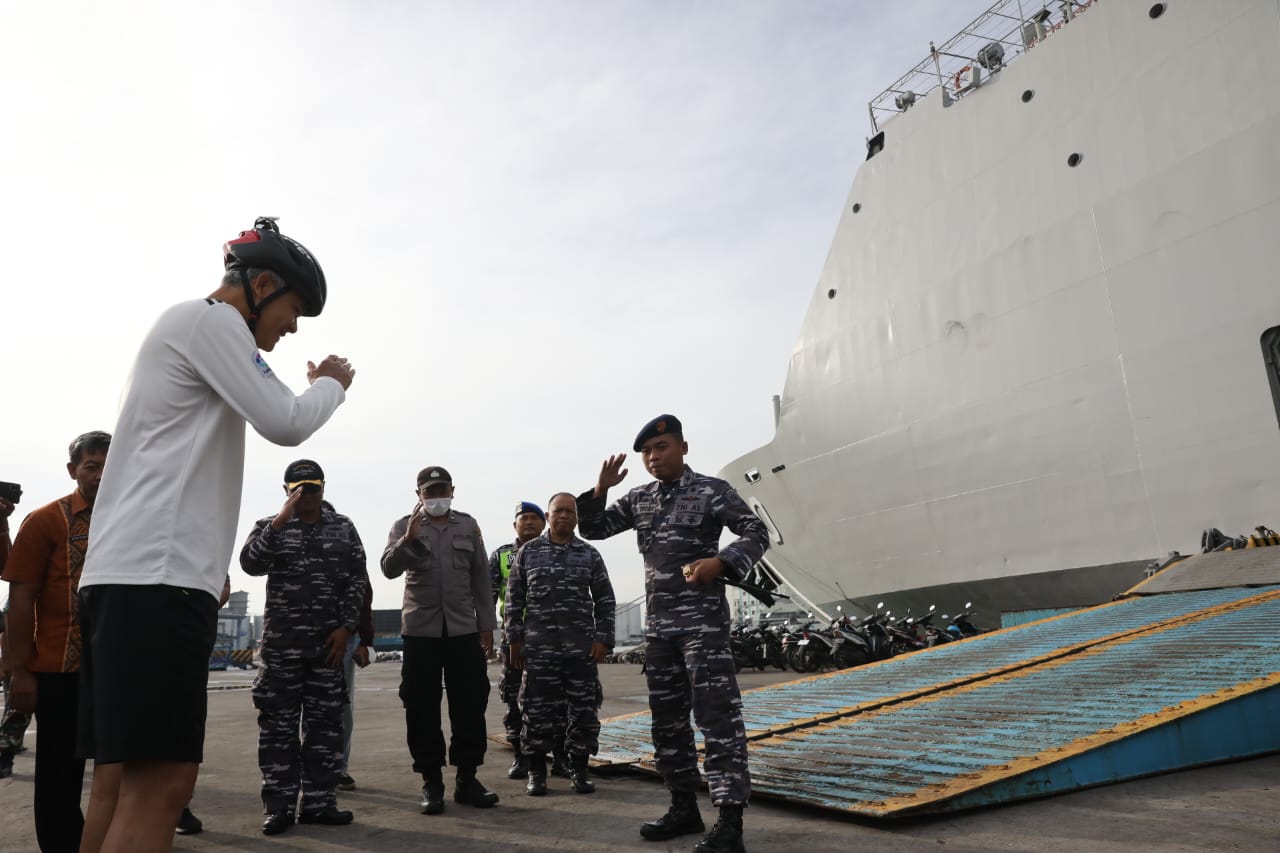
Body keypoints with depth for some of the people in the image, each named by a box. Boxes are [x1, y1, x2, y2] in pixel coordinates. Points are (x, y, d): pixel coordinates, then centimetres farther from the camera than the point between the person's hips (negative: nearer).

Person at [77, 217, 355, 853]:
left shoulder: (184, 330, 28)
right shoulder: (210, 319, -2)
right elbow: (286, 423, -7)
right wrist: (331, 384, 10)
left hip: (127, 574, 11)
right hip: (158, 576, -11)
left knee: (122, 779, 10)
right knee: (162, 780, -13)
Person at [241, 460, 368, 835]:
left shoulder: (343, 528, 7)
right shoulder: (270, 526, 6)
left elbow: (357, 579, 5)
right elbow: (250, 563, -14)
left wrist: (346, 626, -4)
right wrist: (281, 521, -21)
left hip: (330, 641, 1)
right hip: (281, 642, -1)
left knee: (325, 724, 5)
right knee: (278, 725, 1)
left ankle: (318, 802, 13)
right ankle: (278, 805, 9)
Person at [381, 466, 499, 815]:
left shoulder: (468, 526, 8)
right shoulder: (404, 526, 3)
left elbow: (481, 577, 9)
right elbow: (389, 568, -12)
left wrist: (486, 624, 6)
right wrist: (408, 538, -29)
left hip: (464, 629, 2)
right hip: (420, 629, -1)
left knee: (470, 704, 2)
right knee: (422, 708, 1)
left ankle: (467, 778, 12)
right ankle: (431, 782, 11)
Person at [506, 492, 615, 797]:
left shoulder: (590, 554, 7)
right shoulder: (528, 552, 6)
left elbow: (604, 600, 7)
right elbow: (514, 598, 7)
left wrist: (603, 638, -1)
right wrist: (514, 639, 2)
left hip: (582, 647, 1)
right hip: (538, 648, -1)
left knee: (583, 711, 4)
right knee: (538, 712, 3)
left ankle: (579, 770, 18)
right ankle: (536, 772, 17)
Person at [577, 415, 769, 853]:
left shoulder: (712, 491, -5)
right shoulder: (638, 499, 10)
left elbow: (757, 533, -5)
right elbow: (593, 529, 14)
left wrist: (720, 562, -22)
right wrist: (600, 490, -5)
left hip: (703, 622, -6)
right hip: (657, 625, 7)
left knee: (716, 716, -10)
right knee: (667, 719, 12)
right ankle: (684, 808, 25)